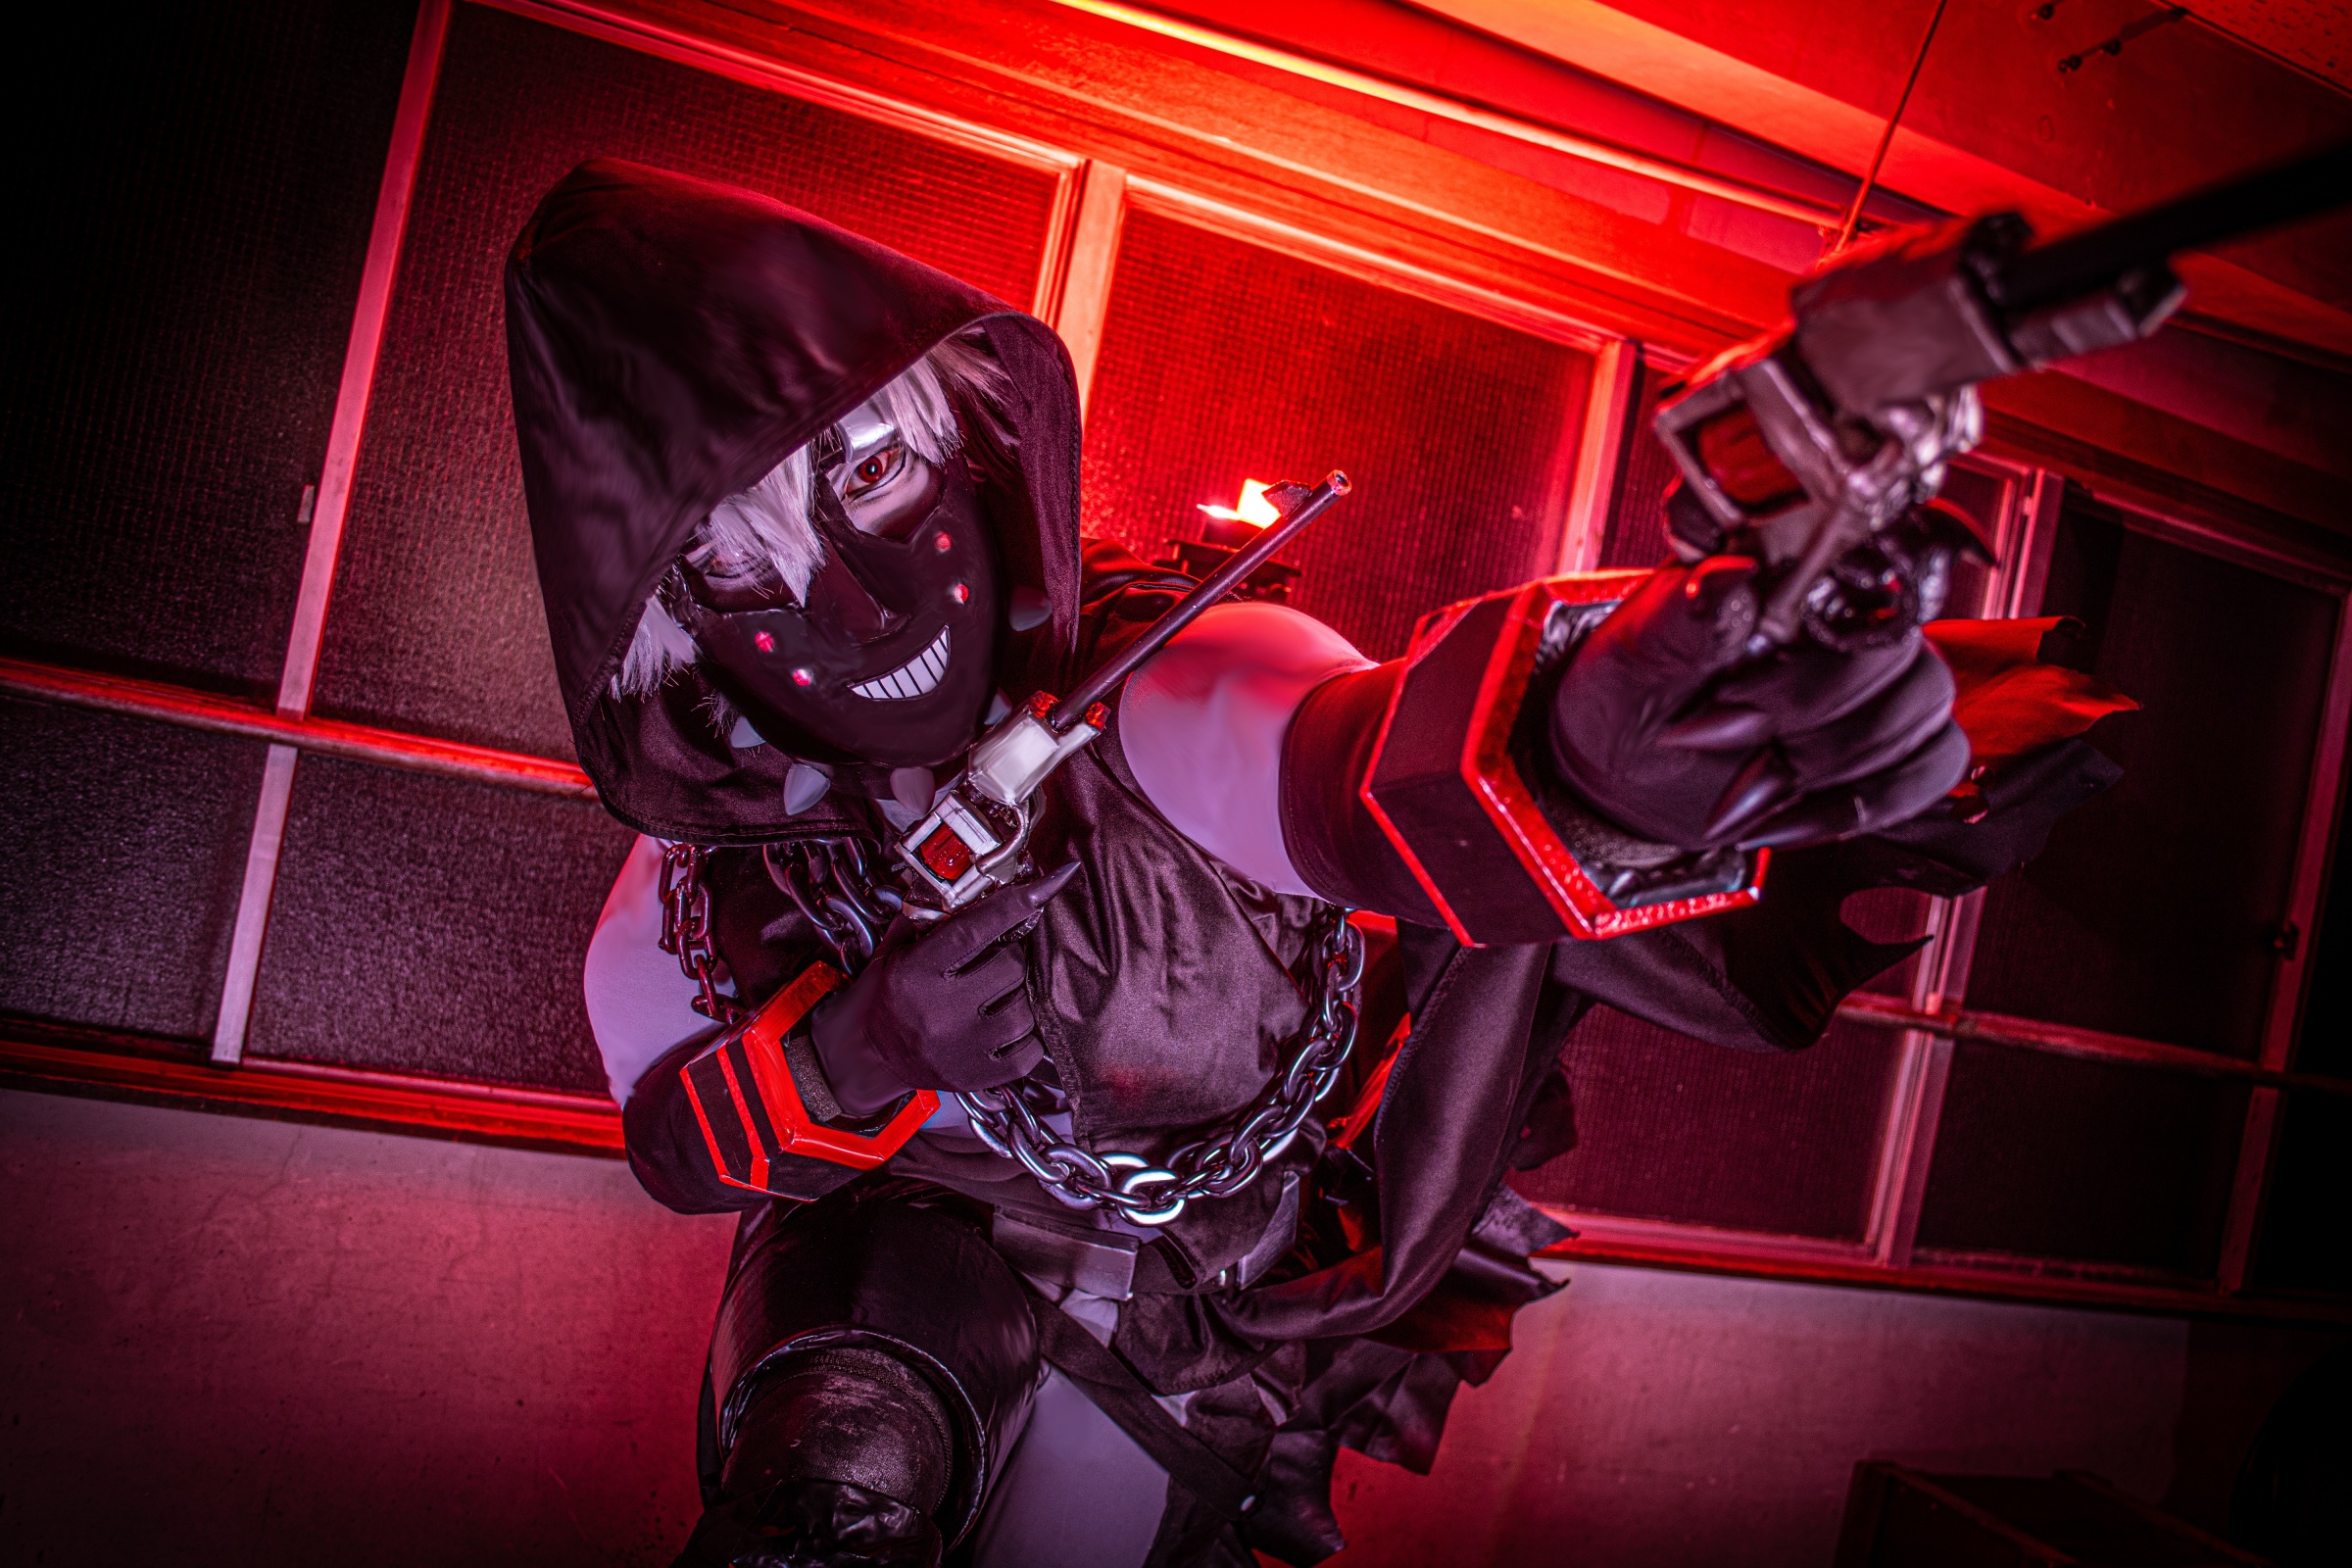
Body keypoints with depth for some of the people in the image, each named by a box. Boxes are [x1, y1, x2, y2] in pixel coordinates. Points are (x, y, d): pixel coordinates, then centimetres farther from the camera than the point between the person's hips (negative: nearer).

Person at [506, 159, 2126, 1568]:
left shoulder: (1164, 689, -35)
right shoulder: (697, 876, -21)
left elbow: (1380, 768, -55)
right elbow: (685, 1145, -11)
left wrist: (1583, 755, -80)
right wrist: (863, 1048, -34)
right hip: (906, 1231, 1)